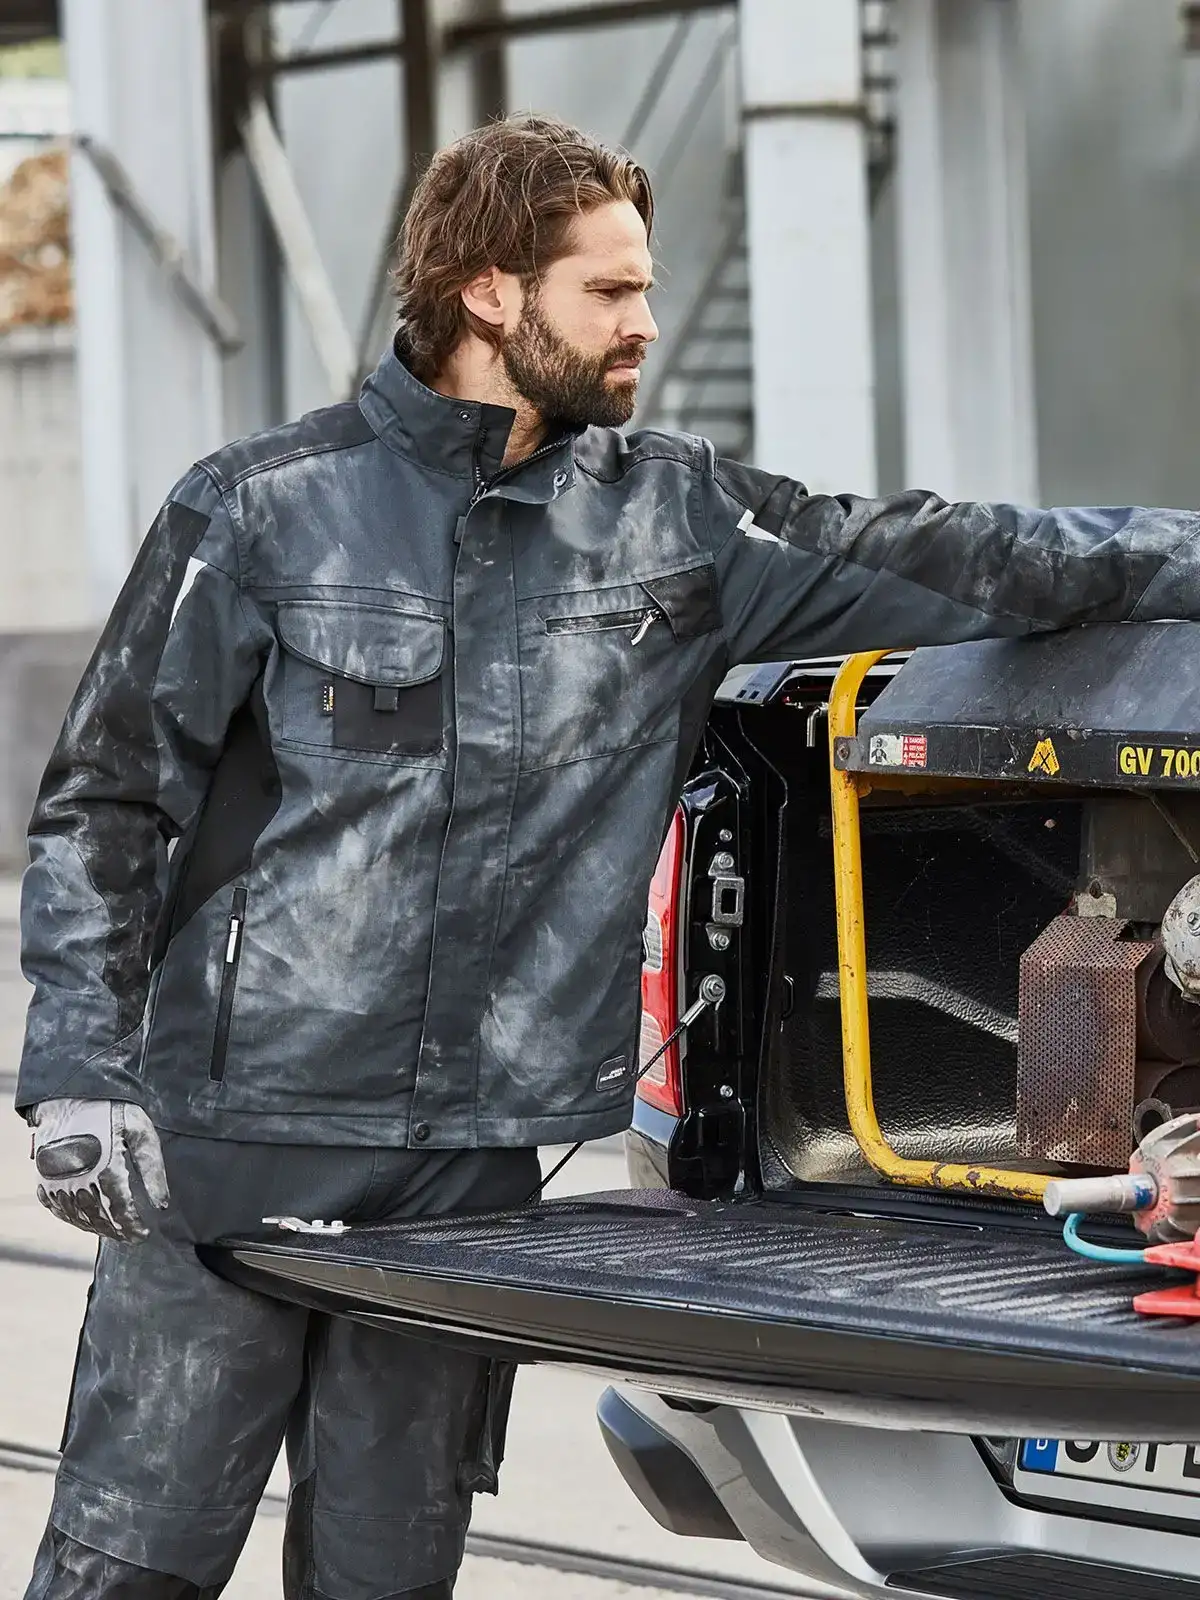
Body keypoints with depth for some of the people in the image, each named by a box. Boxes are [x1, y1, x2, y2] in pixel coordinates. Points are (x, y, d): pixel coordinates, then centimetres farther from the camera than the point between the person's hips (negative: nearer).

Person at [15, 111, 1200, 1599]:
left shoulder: (671, 518, 8)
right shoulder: (262, 511, -2)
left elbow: (951, 557, 12)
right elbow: (104, 800, 0)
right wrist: (79, 1075, -8)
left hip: (471, 1166, 4)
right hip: (231, 1141, -3)